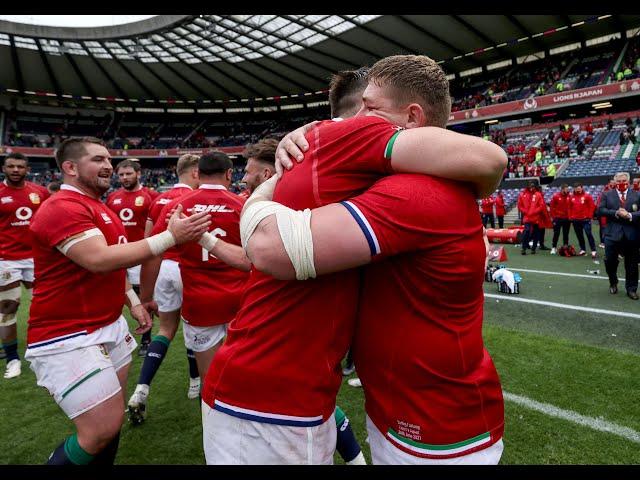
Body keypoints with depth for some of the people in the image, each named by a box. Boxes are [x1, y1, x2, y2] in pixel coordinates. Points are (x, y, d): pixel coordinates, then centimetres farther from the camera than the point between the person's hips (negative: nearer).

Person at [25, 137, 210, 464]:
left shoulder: (100, 208, 15)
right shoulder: (62, 208, -18)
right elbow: (100, 260, -31)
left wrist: (134, 303, 17)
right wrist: (171, 236, -29)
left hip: (110, 326, 10)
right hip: (67, 337, -10)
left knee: (113, 416, 17)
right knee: (102, 430, -6)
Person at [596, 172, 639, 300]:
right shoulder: (607, 195, 5)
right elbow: (600, 210, -4)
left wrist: (629, 215, -18)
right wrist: (616, 213, -16)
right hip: (613, 234, 0)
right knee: (610, 261, 3)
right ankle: (613, 283, 28)